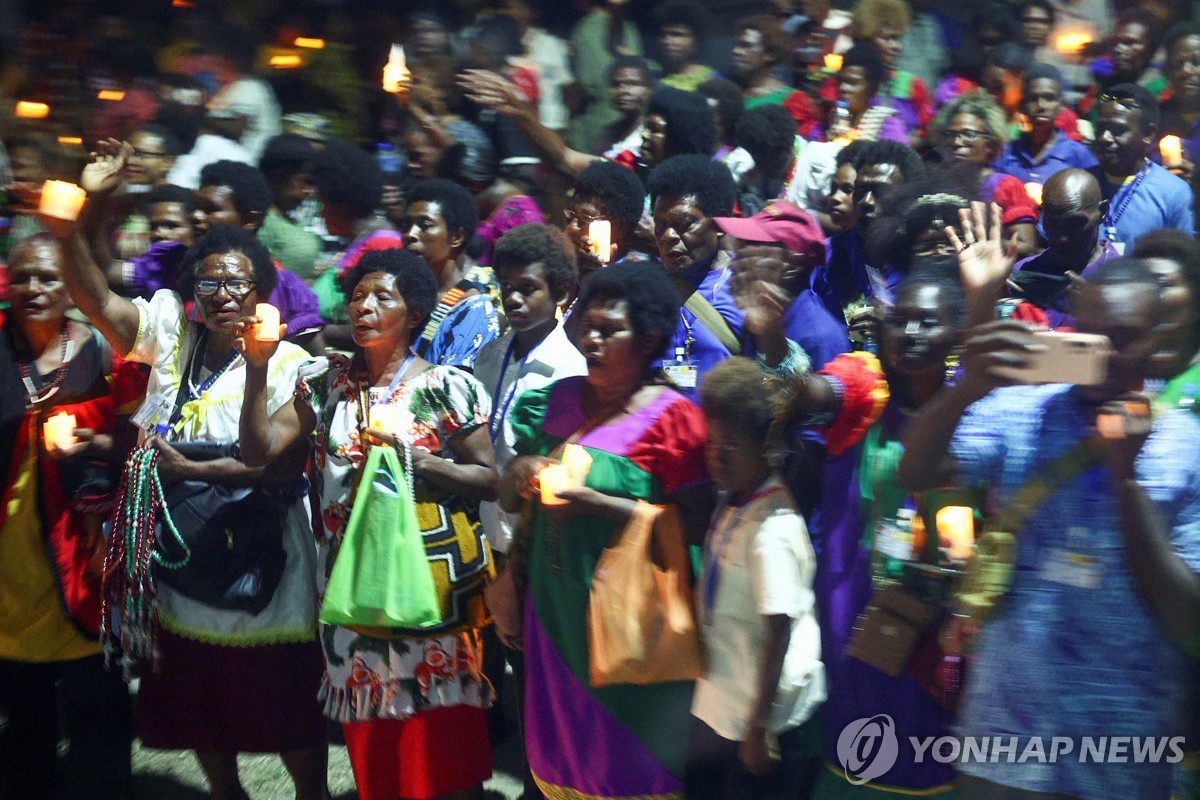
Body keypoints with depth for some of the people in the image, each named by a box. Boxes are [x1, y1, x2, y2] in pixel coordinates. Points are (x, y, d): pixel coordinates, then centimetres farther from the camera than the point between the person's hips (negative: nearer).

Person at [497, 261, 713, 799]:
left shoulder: (670, 416, -9)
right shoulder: (558, 400, 7)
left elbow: (695, 523, -17)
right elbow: (508, 501, 13)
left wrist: (598, 502, -21)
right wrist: (519, 475, -9)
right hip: (553, 600, 5)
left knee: (624, 753, 6)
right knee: (561, 741, 16)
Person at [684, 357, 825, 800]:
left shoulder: (772, 527, -24)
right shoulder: (731, 506, 1)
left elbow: (779, 633, -23)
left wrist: (759, 727, -19)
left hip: (766, 717, -8)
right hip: (719, 705, 8)